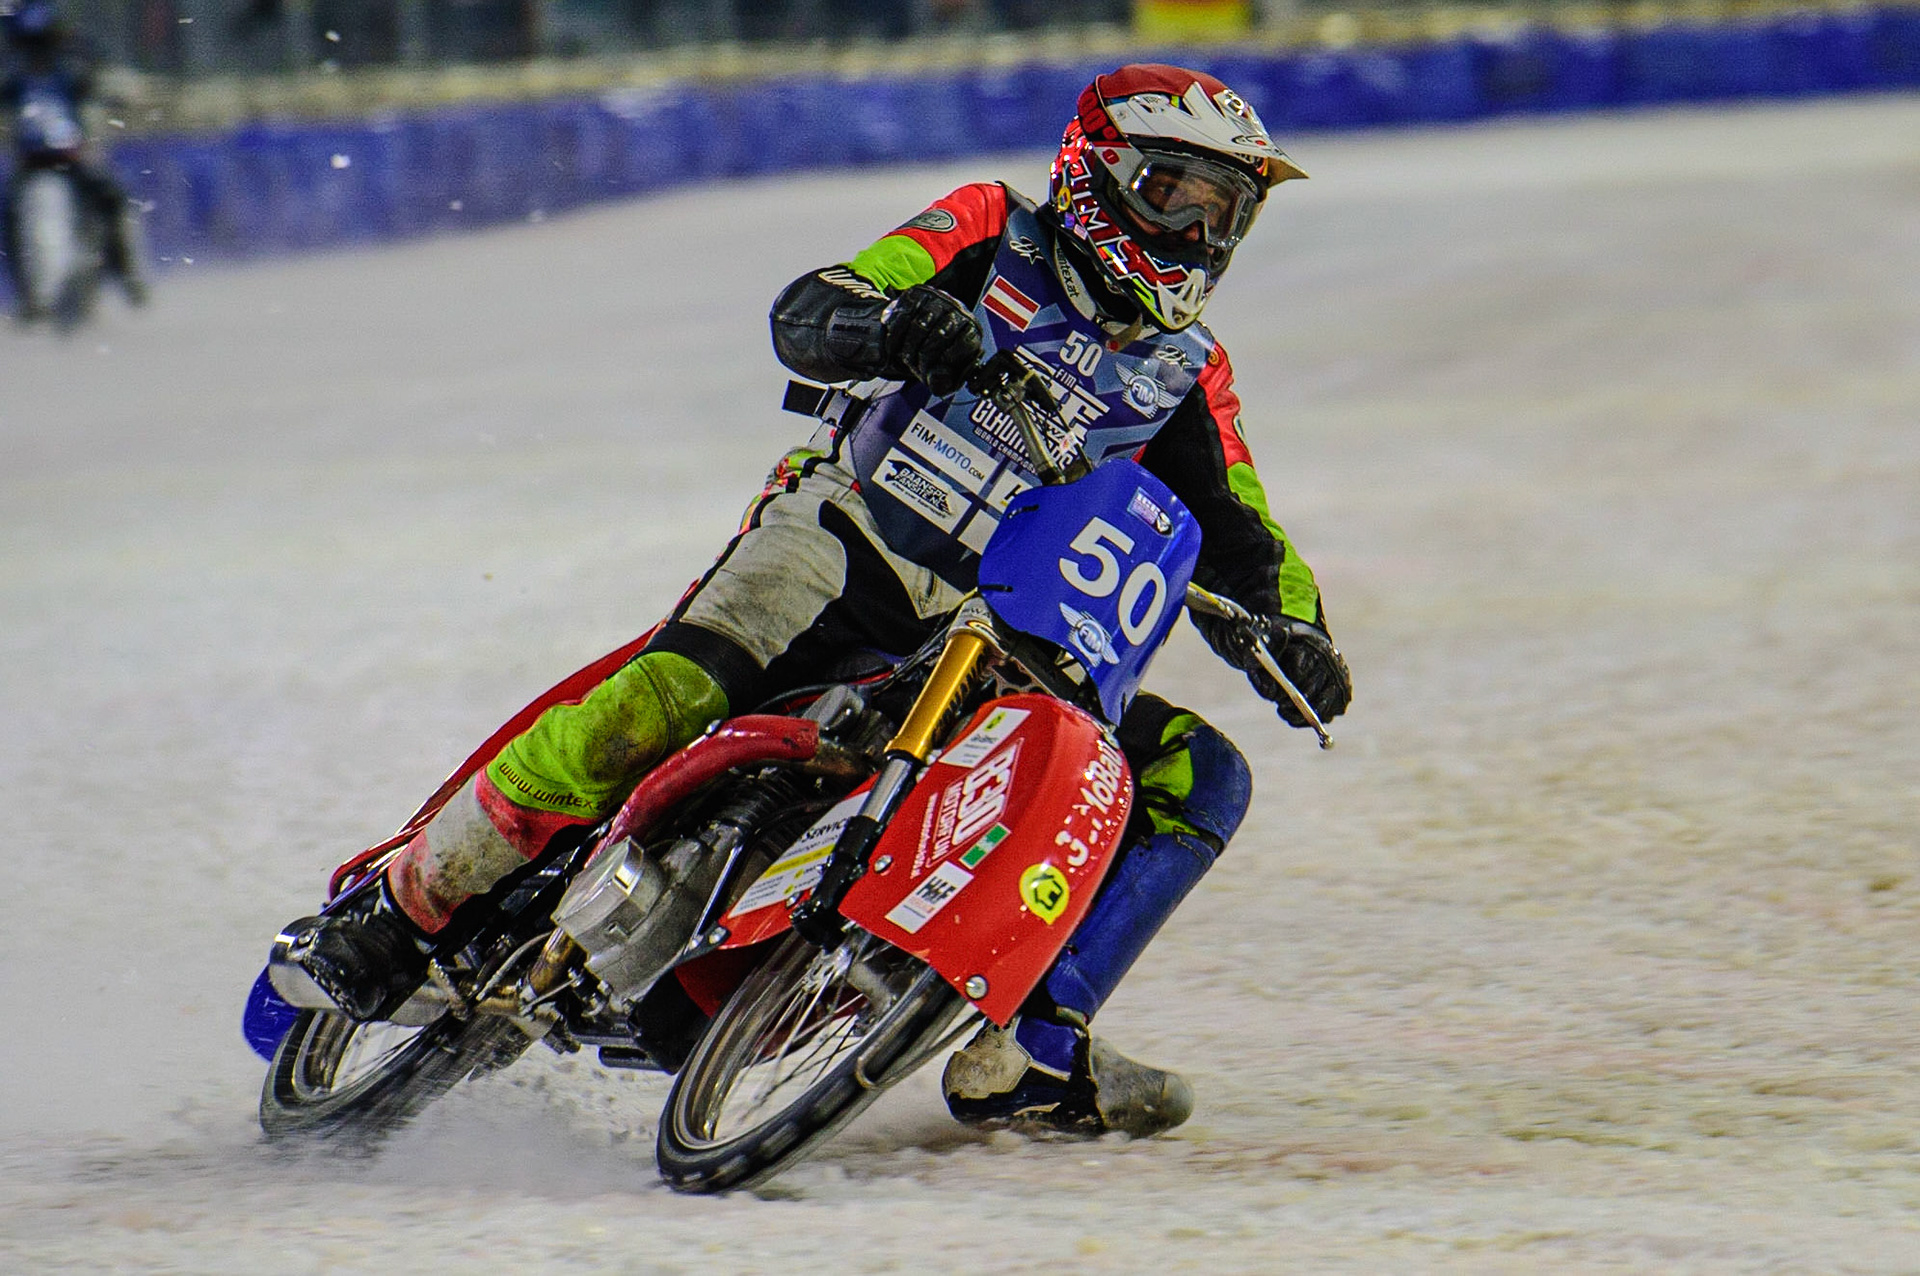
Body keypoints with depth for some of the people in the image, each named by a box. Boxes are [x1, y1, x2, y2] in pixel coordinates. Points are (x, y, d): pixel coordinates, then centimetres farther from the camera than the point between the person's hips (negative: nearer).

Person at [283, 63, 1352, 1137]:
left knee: (1199, 778, -11)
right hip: (839, 537, -5)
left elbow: (1237, 548, 13)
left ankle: (1027, 1054, -16)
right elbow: (804, 316, -5)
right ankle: (414, 906, -18)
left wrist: (1293, 634, -10)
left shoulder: (1190, 376, 16)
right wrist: (891, 319, -28)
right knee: (666, 699, -31)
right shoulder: (997, 234, 6)